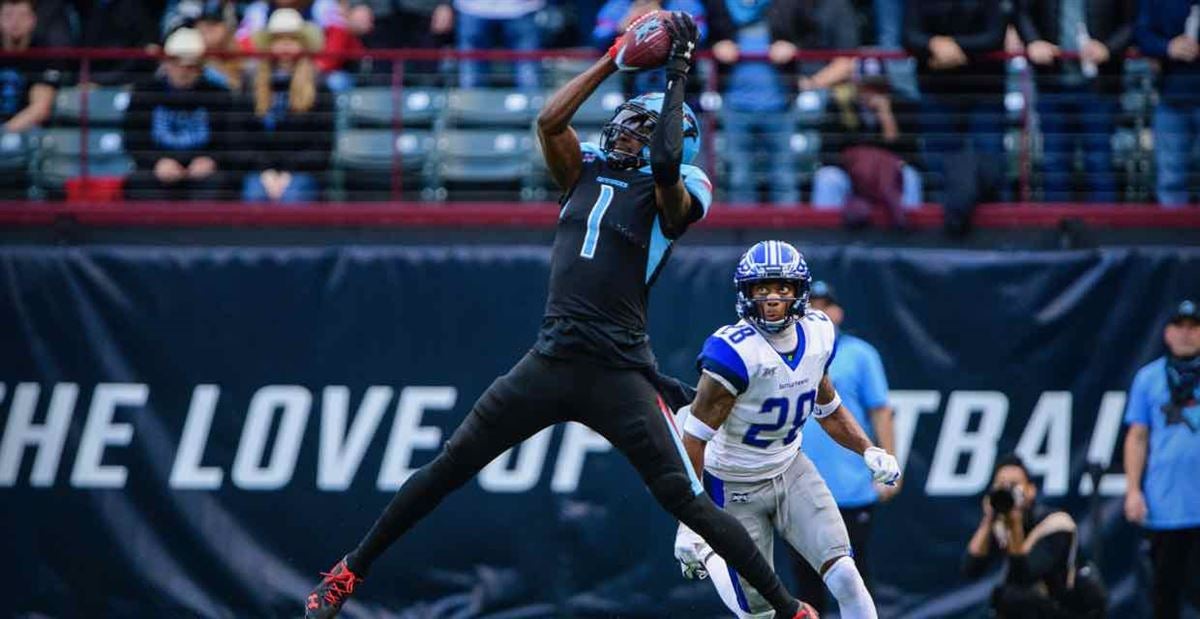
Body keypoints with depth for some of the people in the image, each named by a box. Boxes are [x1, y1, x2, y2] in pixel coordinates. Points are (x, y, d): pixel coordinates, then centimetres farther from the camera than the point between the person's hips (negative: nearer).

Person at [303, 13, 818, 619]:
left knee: (684, 499, -9)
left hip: (619, 374, -5)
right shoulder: (587, 171, 15)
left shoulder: (672, 194, 0)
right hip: (551, 360, 5)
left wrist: (677, 72, -13)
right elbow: (549, 120, 0)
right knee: (451, 465, 6)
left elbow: (666, 163, -22)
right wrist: (614, 59, 3)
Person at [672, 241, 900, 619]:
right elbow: (695, 439, -23)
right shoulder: (735, 353, -27)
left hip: (791, 470, 5)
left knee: (844, 578, -11)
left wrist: (869, 451, -2)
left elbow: (828, 409, 14)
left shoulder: (818, 334, -6)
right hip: (736, 485, -5)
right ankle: (708, 557, 35)